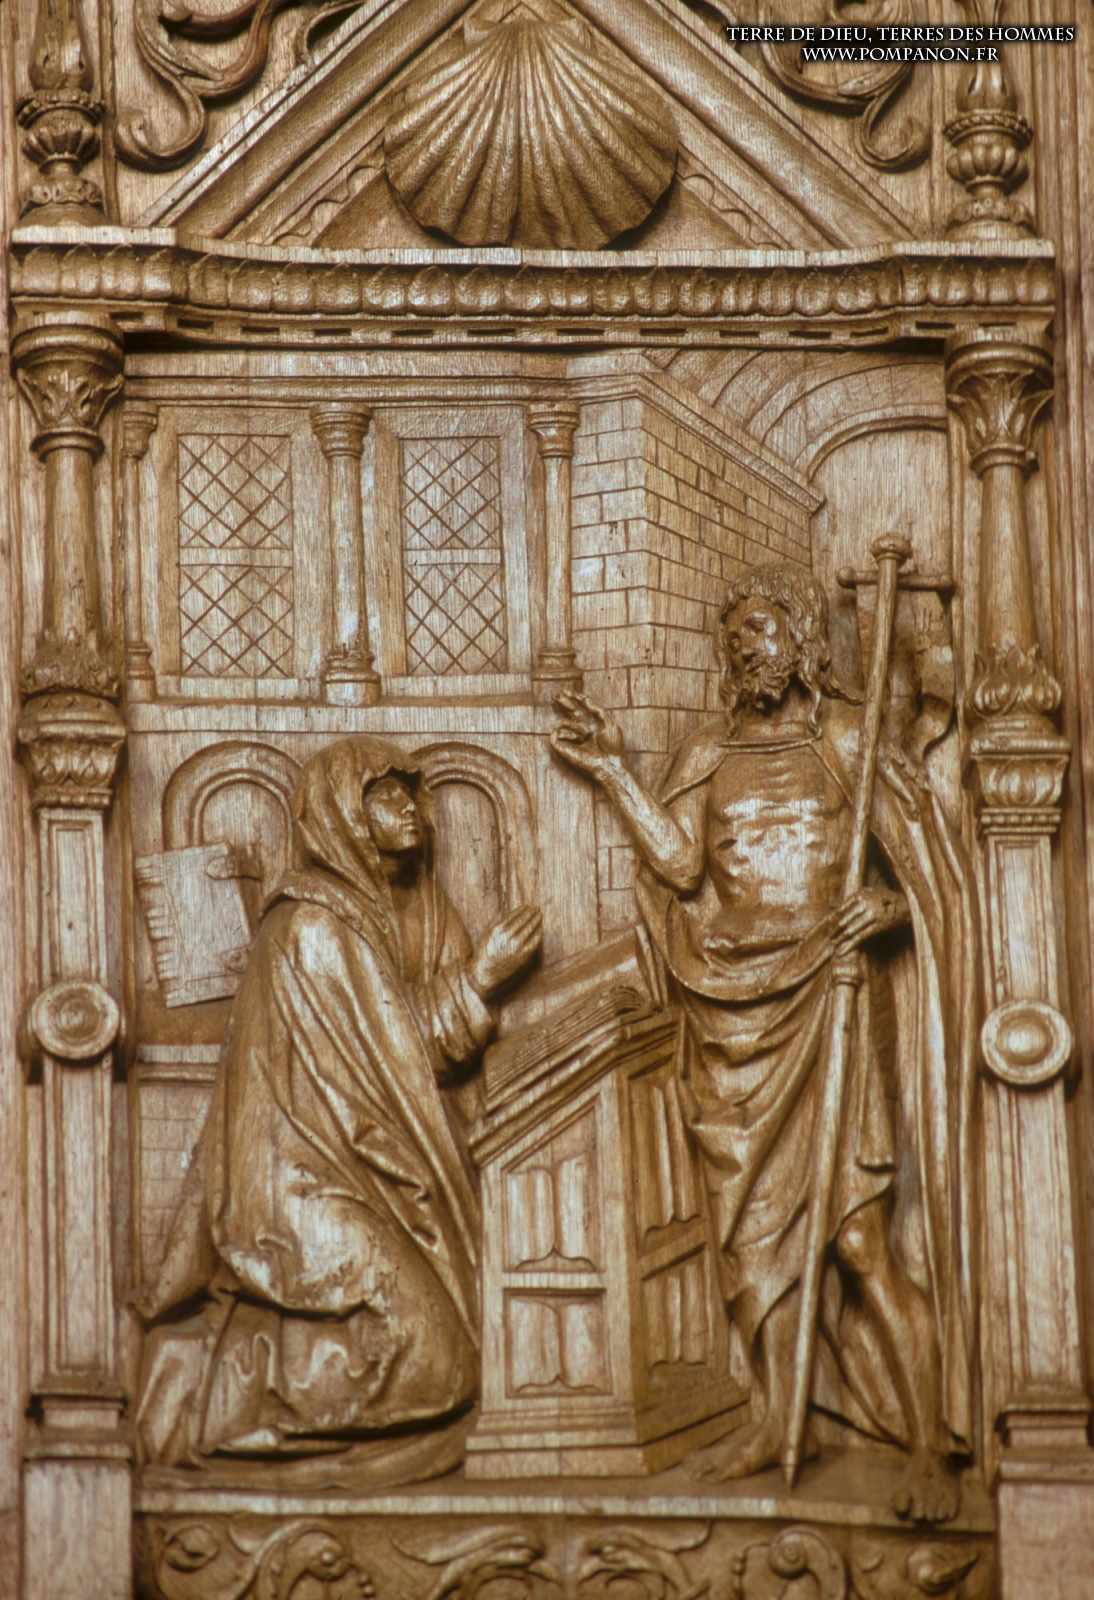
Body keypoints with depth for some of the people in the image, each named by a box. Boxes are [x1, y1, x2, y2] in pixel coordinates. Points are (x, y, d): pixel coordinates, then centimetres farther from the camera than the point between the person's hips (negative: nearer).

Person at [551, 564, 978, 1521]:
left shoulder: (851, 743, 2)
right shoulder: (709, 756, 12)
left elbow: (930, 877, 1)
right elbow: (680, 865, -2)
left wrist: (887, 909, -20)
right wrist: (614, 772, -4)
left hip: (828, 1002, -4)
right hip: (733, 1012, 5)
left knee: (859, 1235, -10)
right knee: (750, 1220, 8)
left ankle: (932, 1443, -5)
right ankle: (779, 1419, 20)